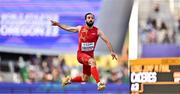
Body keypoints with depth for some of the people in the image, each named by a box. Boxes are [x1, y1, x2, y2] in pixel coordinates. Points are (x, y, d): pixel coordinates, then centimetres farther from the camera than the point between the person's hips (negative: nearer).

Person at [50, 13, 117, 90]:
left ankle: (69, 79, 38)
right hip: (81, 54, -3)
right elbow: (68, 28, 14)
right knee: (92, 61, -36)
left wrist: (112, 51, -20)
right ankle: (99, 83, -45)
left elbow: (106, 41, -10)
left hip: (90, 55, 3)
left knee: (85, 79, 9)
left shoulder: (97, 31, -4)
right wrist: (58, 24, 14)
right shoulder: (80, 28, -1)